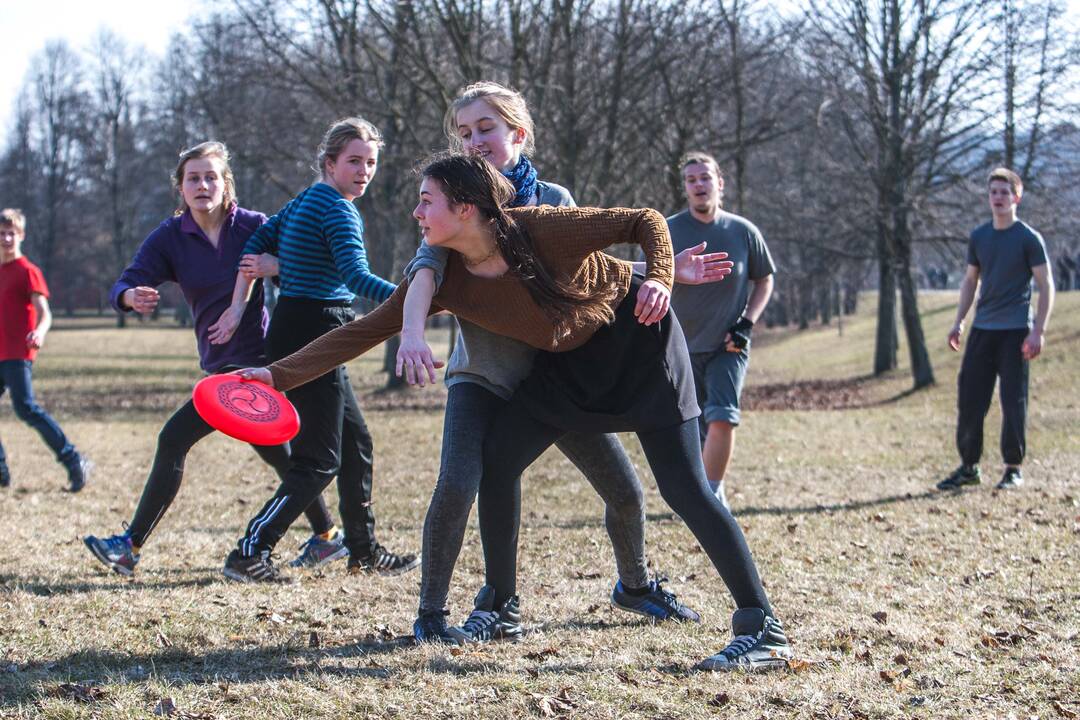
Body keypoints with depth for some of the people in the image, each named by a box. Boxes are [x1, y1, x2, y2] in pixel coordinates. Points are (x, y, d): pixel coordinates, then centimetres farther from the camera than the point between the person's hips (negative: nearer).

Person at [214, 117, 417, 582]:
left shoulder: (306, 201, 14)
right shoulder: (338, 210, -15)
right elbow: (355, 276, -28)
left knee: (355, 442, 18)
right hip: (312, 335, -10)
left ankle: (364, 551, 28)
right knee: (320, 460, -7)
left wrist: (238, 308, 14)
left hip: (293, 333, 10)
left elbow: (257, 244, 16)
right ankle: (249, 554, -9)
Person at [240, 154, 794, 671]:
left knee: (684, 487, -13)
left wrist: (657, 279, -37)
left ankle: (763, 630, -13)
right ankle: (502, 610, 11)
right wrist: (279, 374, -14)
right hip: (569, 360, 6)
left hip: (636, 337, -6)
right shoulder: (443, 279, -12)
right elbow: (365, 330, -10)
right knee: (497, 455, -4)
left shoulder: (543, 229, -28)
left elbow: (645, 221, -18)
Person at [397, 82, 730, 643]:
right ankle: (430, 613, -7)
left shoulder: (553, 201, 0)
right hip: (482, 378, -3)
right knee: (455, 487, -25)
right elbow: (426, 267, -27)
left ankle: (634, 585, 35)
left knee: (625, 491, 6)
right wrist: (413, 332, -46)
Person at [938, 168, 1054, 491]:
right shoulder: (979, 237, 10)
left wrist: (1038, 331, -14)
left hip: (1015, 331, -5)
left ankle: (1013, 469, 8)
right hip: (982, 328, 5)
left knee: (1013, 401, -2)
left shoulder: (1029, 238, -5)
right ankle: (969, 467, 12)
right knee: (969, 398, 2)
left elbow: (1046, 286, -6)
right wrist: (959, 322, 12)